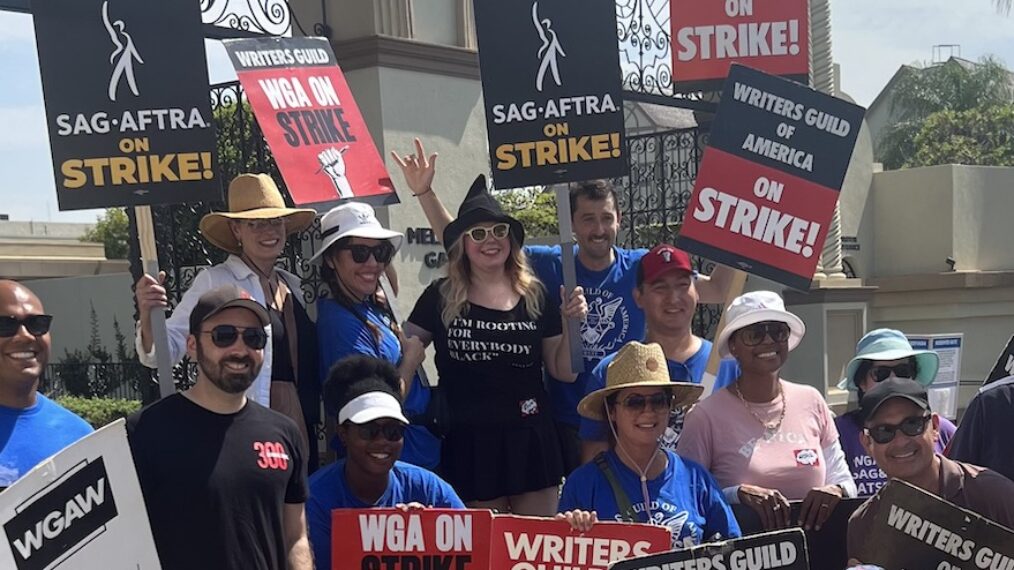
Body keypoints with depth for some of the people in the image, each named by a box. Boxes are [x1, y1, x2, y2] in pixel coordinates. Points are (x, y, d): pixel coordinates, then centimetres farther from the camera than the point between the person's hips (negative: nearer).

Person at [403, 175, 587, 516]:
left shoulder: (535, 297, 4)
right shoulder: (441, 297, 1)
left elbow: (563, 371, 7)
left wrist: (571, 323, -9)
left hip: (530, 441, 1)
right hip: (469, 444, -1)